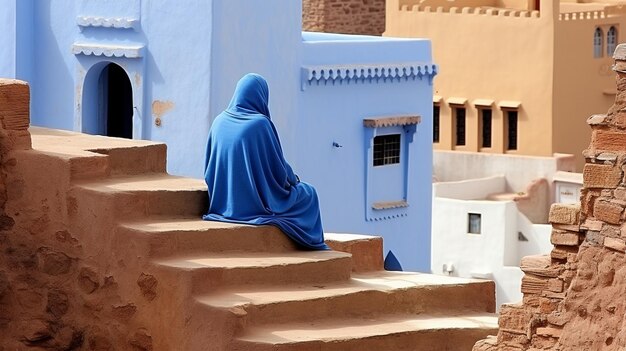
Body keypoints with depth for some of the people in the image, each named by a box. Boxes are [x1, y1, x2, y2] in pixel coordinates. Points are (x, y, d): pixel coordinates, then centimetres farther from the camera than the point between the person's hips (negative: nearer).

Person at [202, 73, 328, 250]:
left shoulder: (219, 121, 2)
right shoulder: (260, 124, -16)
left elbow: (209, 170, 10)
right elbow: (278, 167, -12)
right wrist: (293, 179, 11)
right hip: (255, 203, -7)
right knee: (308, 194, 20)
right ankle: (312, 244, 28)